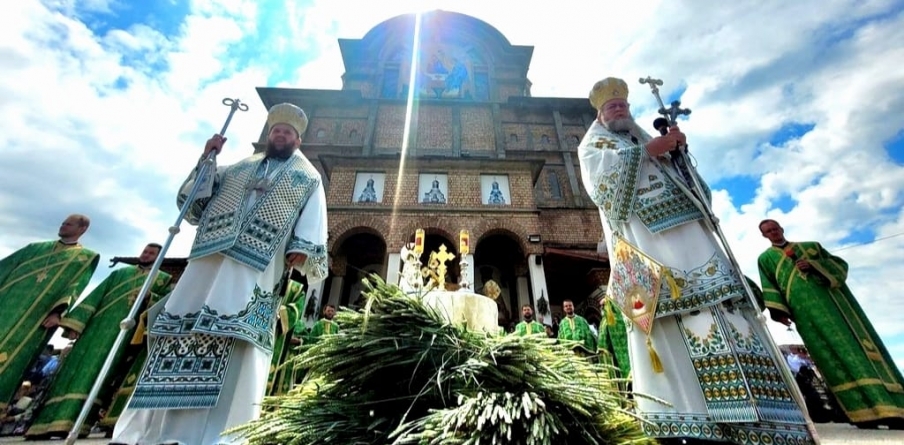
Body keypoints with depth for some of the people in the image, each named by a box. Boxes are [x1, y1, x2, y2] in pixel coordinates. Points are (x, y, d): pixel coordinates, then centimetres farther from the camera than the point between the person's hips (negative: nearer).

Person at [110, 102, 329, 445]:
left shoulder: (309, 179, 14)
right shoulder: (238, 167, 27)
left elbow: (312, 226, 2)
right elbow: (194, 201, 24)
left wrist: (302, 252, -16)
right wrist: (206, 159, 13)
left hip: (257, 269, -4)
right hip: (209, 259, 5)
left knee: (236, 341, -13)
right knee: (180, 334, 5)